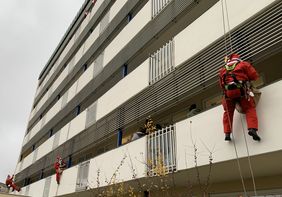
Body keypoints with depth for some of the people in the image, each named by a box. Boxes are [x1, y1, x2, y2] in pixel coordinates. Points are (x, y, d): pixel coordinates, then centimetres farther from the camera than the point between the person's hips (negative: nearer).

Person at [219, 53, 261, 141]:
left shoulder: (223, 70, 26)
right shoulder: (243, 64, 17)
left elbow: (222, 85, 25)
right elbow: (254, 76, 11)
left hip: (228, 92, 3)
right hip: (241, 90, -3)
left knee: (228, 112, 16)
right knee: (250, 109, 6)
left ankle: (227, 133, 8)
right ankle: (252, 129, -16)